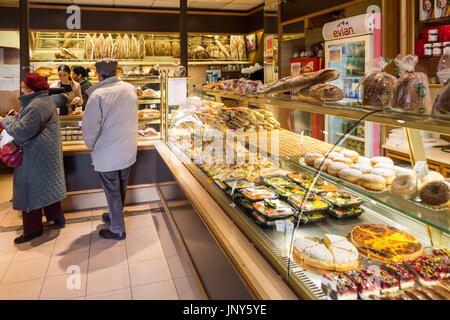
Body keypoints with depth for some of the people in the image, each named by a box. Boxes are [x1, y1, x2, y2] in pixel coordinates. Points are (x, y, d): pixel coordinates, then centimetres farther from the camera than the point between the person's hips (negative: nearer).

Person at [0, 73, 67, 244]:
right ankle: (57, 217, 26)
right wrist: (17, 116, 9)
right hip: (48, 153, 10)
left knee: (30, 189, 0)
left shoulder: (35, 106, -21)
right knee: (47, 186, 17)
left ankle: (33, 229, 10)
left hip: (36, 156, -10)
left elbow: (22, 132, -25)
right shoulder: (45, 101, 12)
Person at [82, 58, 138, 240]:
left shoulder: (98, 95, -21)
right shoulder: (130, 89, -2)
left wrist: (91, 145, 0)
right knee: (121, 189, 22)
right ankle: (115, 216, 44)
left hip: (107, 155, -6)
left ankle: (117, 230, 21)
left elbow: (90, 128, -19)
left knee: (112, 192, 8)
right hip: (128, 150, 6)